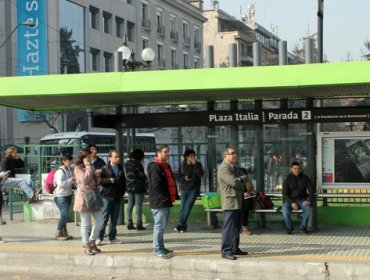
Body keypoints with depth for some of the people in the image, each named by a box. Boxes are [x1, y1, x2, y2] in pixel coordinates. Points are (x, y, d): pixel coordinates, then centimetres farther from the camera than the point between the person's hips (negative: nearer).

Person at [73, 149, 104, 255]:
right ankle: (86, 246, 9)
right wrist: (88, 166, -15)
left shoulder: (91, 167, 17)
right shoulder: (78, 168, -6)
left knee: (100, 221, 7)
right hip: (84, 198, -7)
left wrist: (97, 176, 4)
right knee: (85, 223, 0)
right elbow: (85, 179, -22)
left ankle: (92, 242, 22)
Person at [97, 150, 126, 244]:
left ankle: (112, 237, 16)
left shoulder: (121, 169, 12)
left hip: (117, 197, 6)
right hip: (107, 196, -6)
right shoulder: (105, 169, -5)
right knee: (104, 218, -6)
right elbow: (99, 180, -11)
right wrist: (109, 180, -21)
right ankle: (99, 237, -1)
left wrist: (122, 192, 10)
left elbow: (123, 181, 20)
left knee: (114, 219, 9)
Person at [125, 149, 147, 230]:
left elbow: (127, 174, 11)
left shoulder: (127, 163, 7)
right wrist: (146, 182, 6)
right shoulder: (137, 164, -16)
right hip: (138, 187, -7)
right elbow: (142, 175, -12)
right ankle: (139, 224, -3)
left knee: (130, 205, 11)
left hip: (129, 187, 7)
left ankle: (130, 223, 14)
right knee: (138, 205, -3)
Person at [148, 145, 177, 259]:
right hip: (159, 202, -10)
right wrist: (162, 198, -21)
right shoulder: (154, 166, -13)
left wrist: (173, 196, 12)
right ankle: (158, 249, -2)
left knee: (162, 225, 15)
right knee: (159, 225, -7)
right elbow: (155, 185, -20)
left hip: (166, 201, 10)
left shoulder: (166, 166, 19)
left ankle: (160, 247, 24)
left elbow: (171, 182, 22)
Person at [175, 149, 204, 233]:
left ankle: (180, 225, -11)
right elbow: (180, 175, 11)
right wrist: (184, 178, -10)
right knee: (183, 207, 2)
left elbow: (201, 174, -19)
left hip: (194, 189, -3)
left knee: (188, 206, -12)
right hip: (184, 188, 3)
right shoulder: (183, 165, 3)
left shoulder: (197, 164, -5)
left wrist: (195, 164, -25)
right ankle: (183, 226, 11)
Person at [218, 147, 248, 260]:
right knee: (229, 227, -9)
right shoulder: (224, 169, -12)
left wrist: (241, 179, -6)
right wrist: (242, 182, -2)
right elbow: (234, 182, -21)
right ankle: (226, 251, -7)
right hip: (230, 201, -10)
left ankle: (235, 248, 23)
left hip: (238, 202, 10)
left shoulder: (235, 168, 20)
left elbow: (244, 178, 15)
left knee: (237, 227, 14)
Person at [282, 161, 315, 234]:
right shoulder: (287, 179, -3)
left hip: (301, 200, 1)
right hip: (290, 200, -1)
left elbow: (311, 190, -1)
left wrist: (309, 200, -19)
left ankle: (303, 227, -13)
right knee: (285, 209, -34)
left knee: (308, 208, -32)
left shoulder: (305, 178, 2)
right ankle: (289, 227, -12)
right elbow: (285, 194, -9)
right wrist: (292, 203, -24)